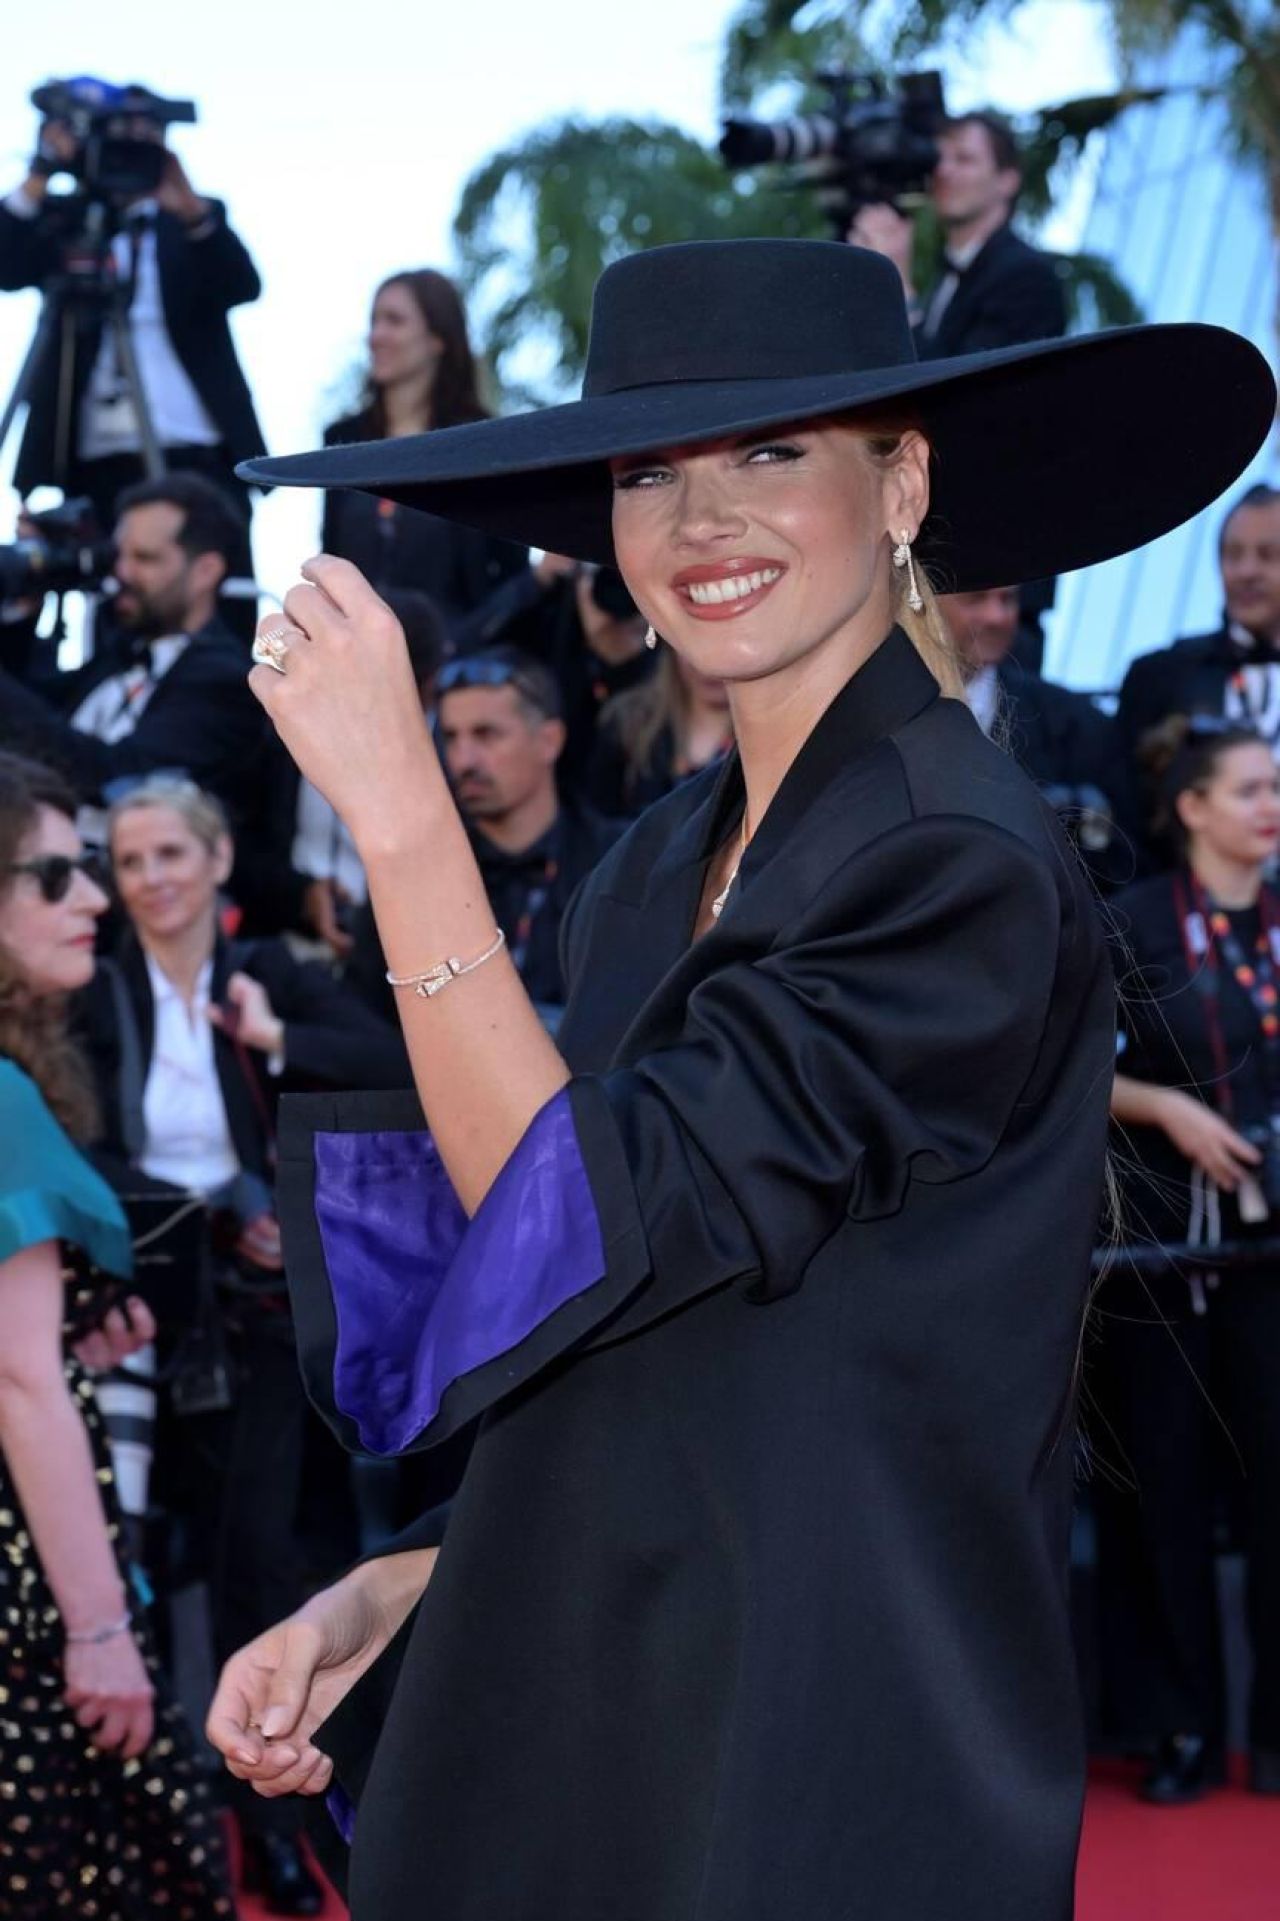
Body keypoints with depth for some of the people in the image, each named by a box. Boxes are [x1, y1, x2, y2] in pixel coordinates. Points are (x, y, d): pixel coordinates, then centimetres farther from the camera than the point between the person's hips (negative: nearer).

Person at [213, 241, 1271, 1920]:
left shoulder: (968, 876, -16)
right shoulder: (659, 868, 7)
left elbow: (580, 1243, -21)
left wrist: (399, 811, -21)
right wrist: (397, 1594, 0)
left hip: (815, 1779, -7)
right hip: (570, 1721, 7)